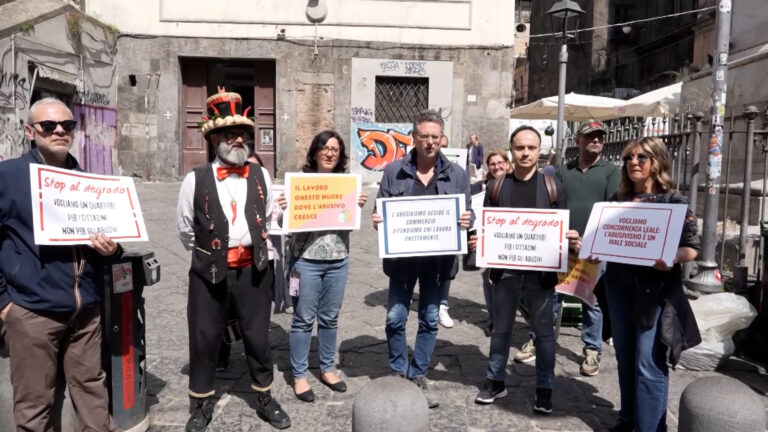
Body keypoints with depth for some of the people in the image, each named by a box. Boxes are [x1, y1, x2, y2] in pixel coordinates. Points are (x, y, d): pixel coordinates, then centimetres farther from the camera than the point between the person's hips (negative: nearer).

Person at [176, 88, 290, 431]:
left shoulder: (260, 177, 2)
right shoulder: (195, 180, -7)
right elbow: (185, 230, 3)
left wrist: (256, 248, 9)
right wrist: (210, 254, 9)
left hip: (253, 270, 2)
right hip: (209, 272, -1)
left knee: (257, 338, 13)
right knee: (204, 340, 11)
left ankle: (264, 400, 33)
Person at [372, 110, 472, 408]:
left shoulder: (457, 174, 1)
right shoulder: (394, 171, -1)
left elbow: (467, 213, 3)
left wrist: (467, 221, -19)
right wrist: (377, 220, -19)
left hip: (438, 258, 1)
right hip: (402, 257, -1)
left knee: (429, 320, 12)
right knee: (395, 318, 5)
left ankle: (418, 376, 29)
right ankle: (398, 373, 27)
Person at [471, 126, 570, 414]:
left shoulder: (553, 188, 1)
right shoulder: (496, 186, 3)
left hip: (541, 271, -1)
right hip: (505, 270, 1)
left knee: (543, 330, 9)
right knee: (501, 328, 13)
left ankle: (544, 389, 22)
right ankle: (495, 382, 28)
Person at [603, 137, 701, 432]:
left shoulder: (673, 201, -5)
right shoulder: (620, 200, 8)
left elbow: (693, 247, -7)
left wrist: (671, 259, -27)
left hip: (656, 290, -5)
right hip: (619, 286, 5)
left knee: (649, 365, -5)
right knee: (625, 357, 15)